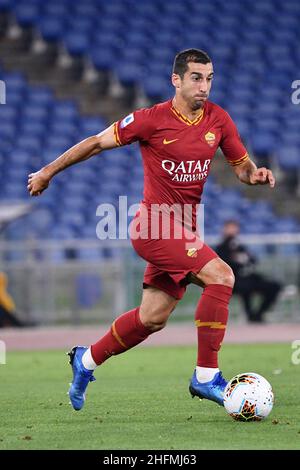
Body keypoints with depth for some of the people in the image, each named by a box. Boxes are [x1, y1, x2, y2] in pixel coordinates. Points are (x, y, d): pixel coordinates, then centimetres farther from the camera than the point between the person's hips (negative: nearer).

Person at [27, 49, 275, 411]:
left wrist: (256, 175, -12)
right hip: (154, 224, -7)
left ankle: (86, 361, 32)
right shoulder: (152, 120, -12)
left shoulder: (218, 119, 3)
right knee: (220, 276, -23)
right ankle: (206, 375, -18)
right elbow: (97, 142, -1)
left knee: (153, 318, 11)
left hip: (183, 229, 7)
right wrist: (48, 171, 6)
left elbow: (241, 166, 13)